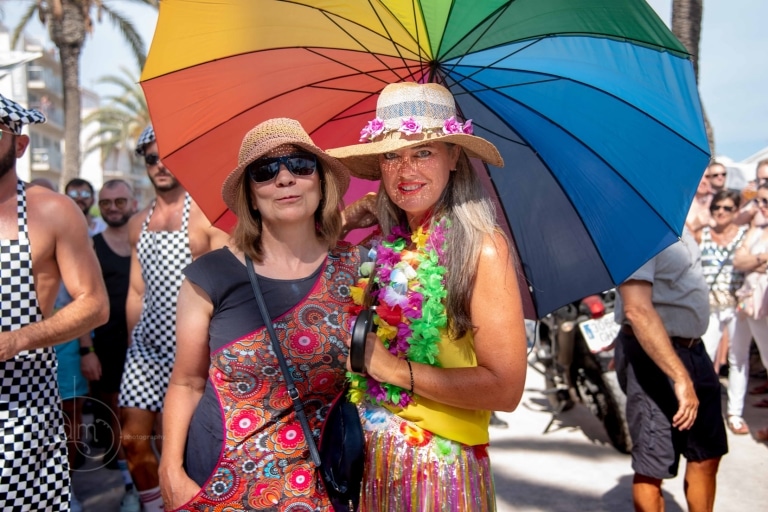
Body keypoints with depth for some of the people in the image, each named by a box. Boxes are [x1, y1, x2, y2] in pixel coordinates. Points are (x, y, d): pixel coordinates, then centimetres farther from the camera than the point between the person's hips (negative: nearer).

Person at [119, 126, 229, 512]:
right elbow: (136, 291, 17)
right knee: (133, 438, 6)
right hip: (145, 345, 6)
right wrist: (132, 341, 14)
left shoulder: (205, 216, -5)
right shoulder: (138, 223, 13)